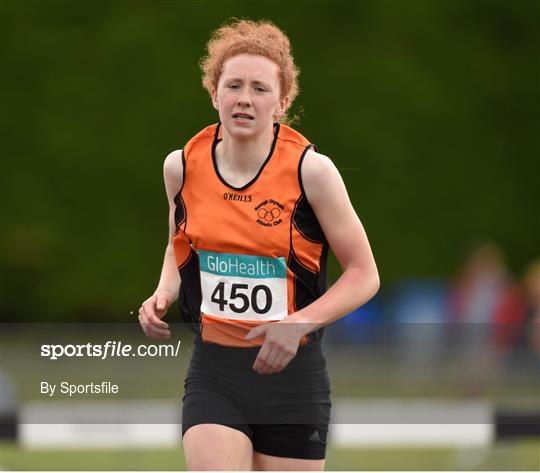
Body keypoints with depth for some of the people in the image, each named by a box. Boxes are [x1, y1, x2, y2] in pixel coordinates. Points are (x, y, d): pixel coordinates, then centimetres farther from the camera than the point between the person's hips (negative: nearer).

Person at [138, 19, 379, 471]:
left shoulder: (310, 170, -10)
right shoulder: (182, 166, 0)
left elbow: (364, 275, -4)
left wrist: (299, 323, -18)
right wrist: (162, 295, 1)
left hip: (292, 371, -1)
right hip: (212, 373, 1)